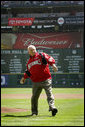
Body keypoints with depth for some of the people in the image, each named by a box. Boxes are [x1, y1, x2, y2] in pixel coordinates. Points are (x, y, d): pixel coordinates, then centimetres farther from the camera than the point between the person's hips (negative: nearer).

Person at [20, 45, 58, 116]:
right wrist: (24, 77, 17)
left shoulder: (41, 55, 3)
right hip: (36, 82, 5)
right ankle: (34, 111, 18)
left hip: (46, 80, -5)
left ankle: (52, 107, -28)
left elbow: (50, 59, -11)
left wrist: (53, 65, -29)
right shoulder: (29, 61, 20)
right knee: (34, 97, 7)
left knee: (49, 93, -16)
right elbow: (28, 71, 29)